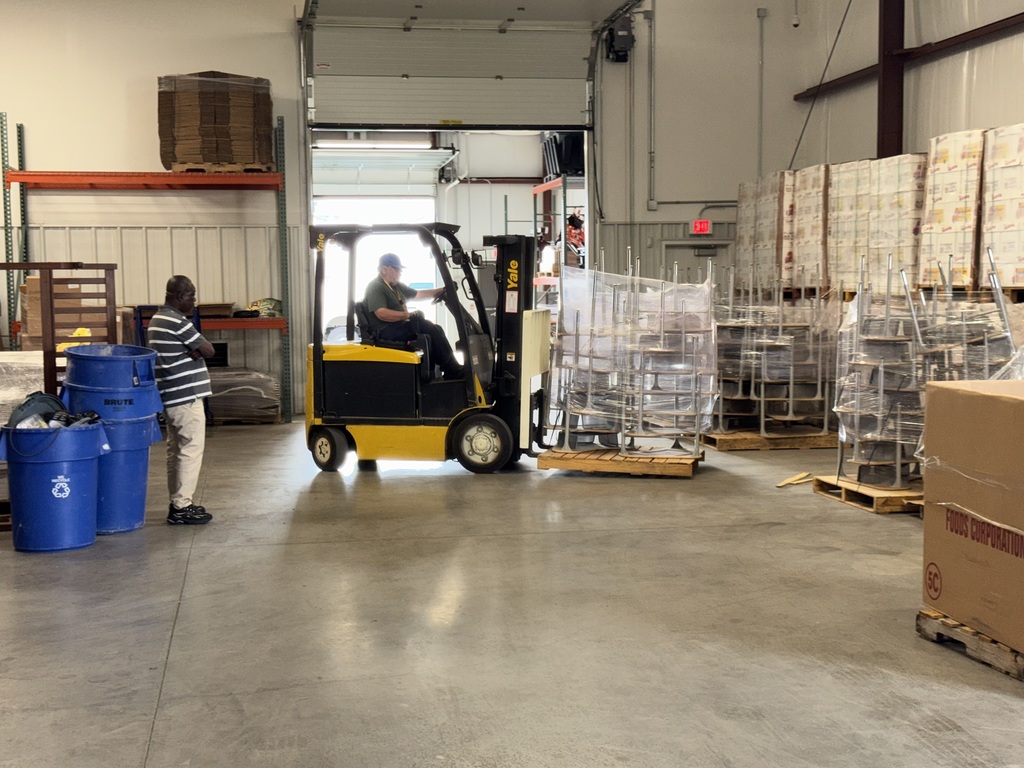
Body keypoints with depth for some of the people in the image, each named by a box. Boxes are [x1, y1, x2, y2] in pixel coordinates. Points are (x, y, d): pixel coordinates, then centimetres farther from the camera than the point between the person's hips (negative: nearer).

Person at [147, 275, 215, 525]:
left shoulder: (157, 320, 15)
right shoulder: (177, 323, -17)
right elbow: (208, 350, -15)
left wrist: (190, 352, -3)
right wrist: (196, 350, 0)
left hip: (170, 397, 10)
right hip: (186, 397, -10)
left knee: (175, 450, 14)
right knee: (191, 450, -6)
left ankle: (178, 503, 21)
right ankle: (182, 507, -4)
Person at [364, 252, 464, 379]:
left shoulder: (396, 286, 19)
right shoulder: (375, 287, -11)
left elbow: (418, 294, 23)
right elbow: (381, 313, -24)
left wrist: (442, 290, 15)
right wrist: (408, 315, -24)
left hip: (398, 328, 10)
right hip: (386, 333, -10)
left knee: (434, 330, -4)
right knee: (428, 328, -20)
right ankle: (452, 371, -16)